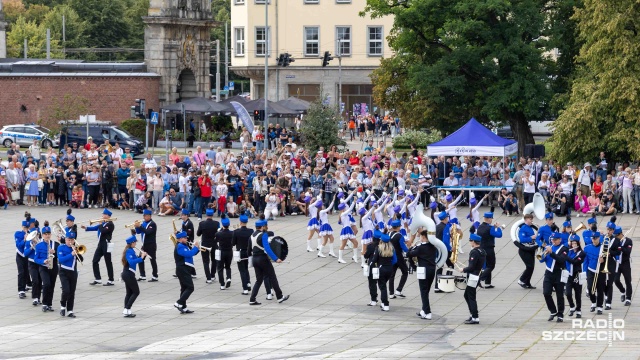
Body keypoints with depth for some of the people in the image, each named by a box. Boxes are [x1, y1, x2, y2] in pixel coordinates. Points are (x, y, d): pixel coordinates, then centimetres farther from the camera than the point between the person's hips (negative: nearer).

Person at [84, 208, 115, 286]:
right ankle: (98, 279, 13)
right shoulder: (103, 223, 13)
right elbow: (95, 228, 13)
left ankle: (111, 281, 5)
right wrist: (86, 228, 1)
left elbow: (103, 231, -24)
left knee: (108, 262, -2)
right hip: (100, 244, 9)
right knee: (95, 261, 6)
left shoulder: (110, 224, -12)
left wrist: (100, 224, -10)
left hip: (106, 245, -9)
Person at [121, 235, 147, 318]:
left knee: (129, 292, 13)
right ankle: (127, 310, -8)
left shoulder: (130, 250, 14)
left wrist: (142, 256, 1)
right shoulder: (129, 251, -17)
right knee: (136, 292, -4)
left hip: (126, 274, 10)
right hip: (129, 274, -10)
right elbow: (131, 262, -31)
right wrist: (141, 258, -29)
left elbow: (135, 259, 16)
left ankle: (126, 310, 11)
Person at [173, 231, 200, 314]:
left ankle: (183, 308, 12)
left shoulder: (184, 246, 18)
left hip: (185, 270, 11)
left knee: (185, 288, 11)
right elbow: (189, 254, -24)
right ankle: (179, 303, -17)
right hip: (182, 269, -11)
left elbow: (191, 253, 21)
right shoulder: (180, 247, -14)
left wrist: (197, 248, 4)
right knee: (190, 288, -14)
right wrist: (195, 247, -13)